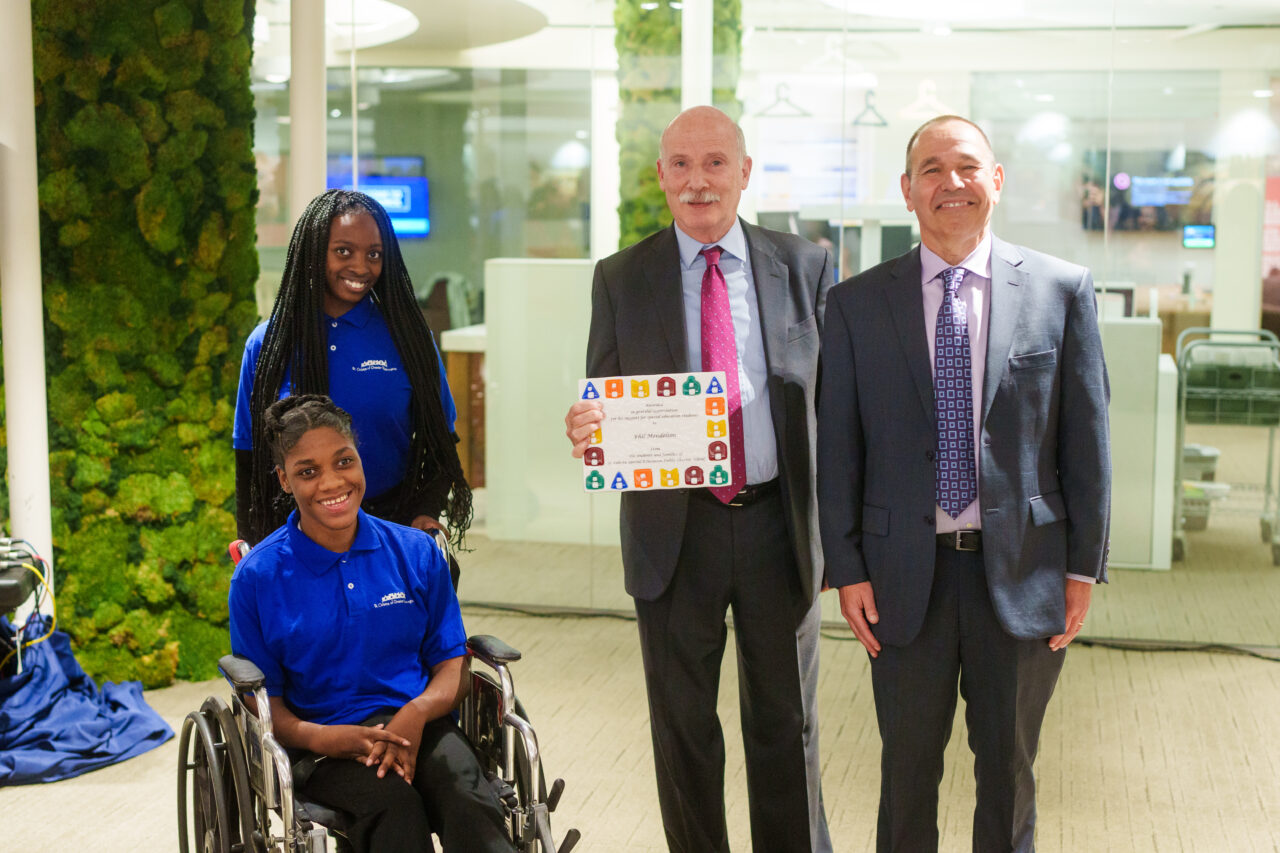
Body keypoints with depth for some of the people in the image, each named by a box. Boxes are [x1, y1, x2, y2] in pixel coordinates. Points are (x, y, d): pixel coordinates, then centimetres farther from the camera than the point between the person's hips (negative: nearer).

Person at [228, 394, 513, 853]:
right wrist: (318, 738, -18)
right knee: (393, 803, -36)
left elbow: (452, 661, 9)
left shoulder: (416, 552, 8)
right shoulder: (256, 578, 2)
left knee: (468, 802, -33)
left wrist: (418, 712, -14)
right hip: (328, 741, -1)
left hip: (419, 725, 2)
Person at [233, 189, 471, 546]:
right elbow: (249, 462, 5)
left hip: (394, 527, 0)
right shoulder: (267, 343, 0)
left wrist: (425, 516, -11)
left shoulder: (407, 336, -1)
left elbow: (441, 446, 4)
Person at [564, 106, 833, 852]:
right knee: (683, 728, 13)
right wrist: (587, 431, -22)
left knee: (786, 724, 13)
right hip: (674, 531, 0)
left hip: (781, 523, 0)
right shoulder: (621, 279, 1)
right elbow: (603, 407, 3)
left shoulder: (805, 266, 2)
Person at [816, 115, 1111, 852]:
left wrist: (1085, 565, -1)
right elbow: (838, 447, 1)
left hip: (1022, 571, 0)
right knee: (907, 769, 14)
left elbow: (1087, 437, 0)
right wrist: (846, 568, -3)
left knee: (1009, 770, 16)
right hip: (906, 574, 0)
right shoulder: (857, 303, 0)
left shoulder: (1063, 290, -1)